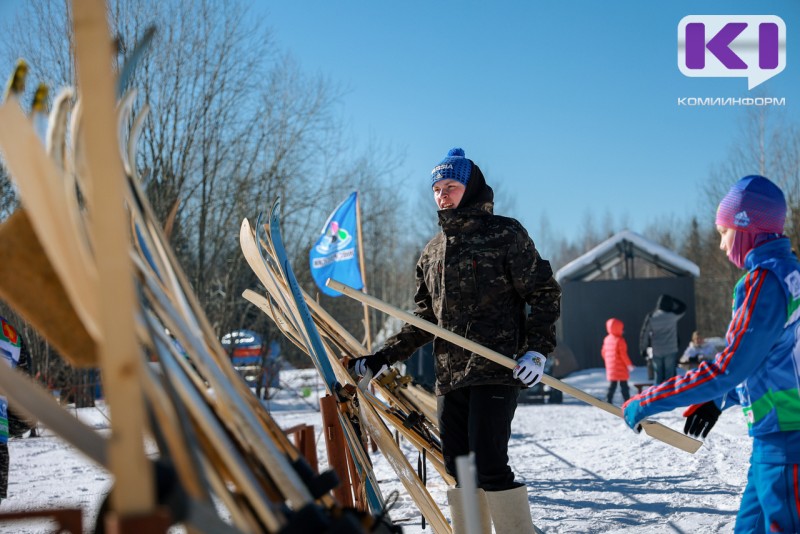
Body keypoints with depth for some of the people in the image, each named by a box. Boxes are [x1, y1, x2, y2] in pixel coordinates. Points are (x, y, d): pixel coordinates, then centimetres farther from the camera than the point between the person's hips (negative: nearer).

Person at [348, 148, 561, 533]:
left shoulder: (504, 234, 0)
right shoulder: (433, 252, 18)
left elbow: (545, 294, 0)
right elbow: (424, 322, 21)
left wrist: (537, 349, -13)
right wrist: (381, 358, 13)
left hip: (497, 371, -7)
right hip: (450, 375, 7)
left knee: (488, 465, -14)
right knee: (457, 469, 7)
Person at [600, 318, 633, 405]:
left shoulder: (607, 339, 5)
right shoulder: (619, 340, -16)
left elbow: (603, 352, 11)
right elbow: (623, 354, -17)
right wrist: (629, 364, -7)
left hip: (610, 367, 6)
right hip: (621, 368, -6)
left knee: (612, 385, 12)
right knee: (624, 385, 2)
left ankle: (608, 401, 6)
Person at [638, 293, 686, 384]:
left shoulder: (651, 316, -4)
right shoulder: (672, 316, -8)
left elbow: (644, 334, 0)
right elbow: (683, 307, 12)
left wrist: (643, 349, 9)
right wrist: (671, 299, 10)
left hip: (656, 352, 2)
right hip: (670, 350, -2)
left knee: (658, 375, 8)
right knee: (669, 375, 1)